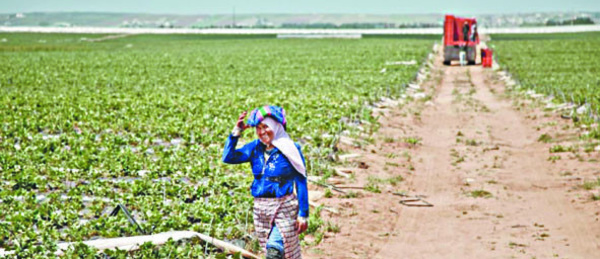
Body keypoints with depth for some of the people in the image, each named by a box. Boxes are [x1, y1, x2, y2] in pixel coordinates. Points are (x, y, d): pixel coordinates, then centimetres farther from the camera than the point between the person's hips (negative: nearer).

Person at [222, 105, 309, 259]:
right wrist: (237, 131, -10)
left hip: (284, 208, -5)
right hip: (260, 207, 6)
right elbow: (228, 157, -4)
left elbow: (301, 183, -6)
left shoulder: (290, 150, -8)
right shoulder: (255, 148, 5)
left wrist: (303, 214, -8)